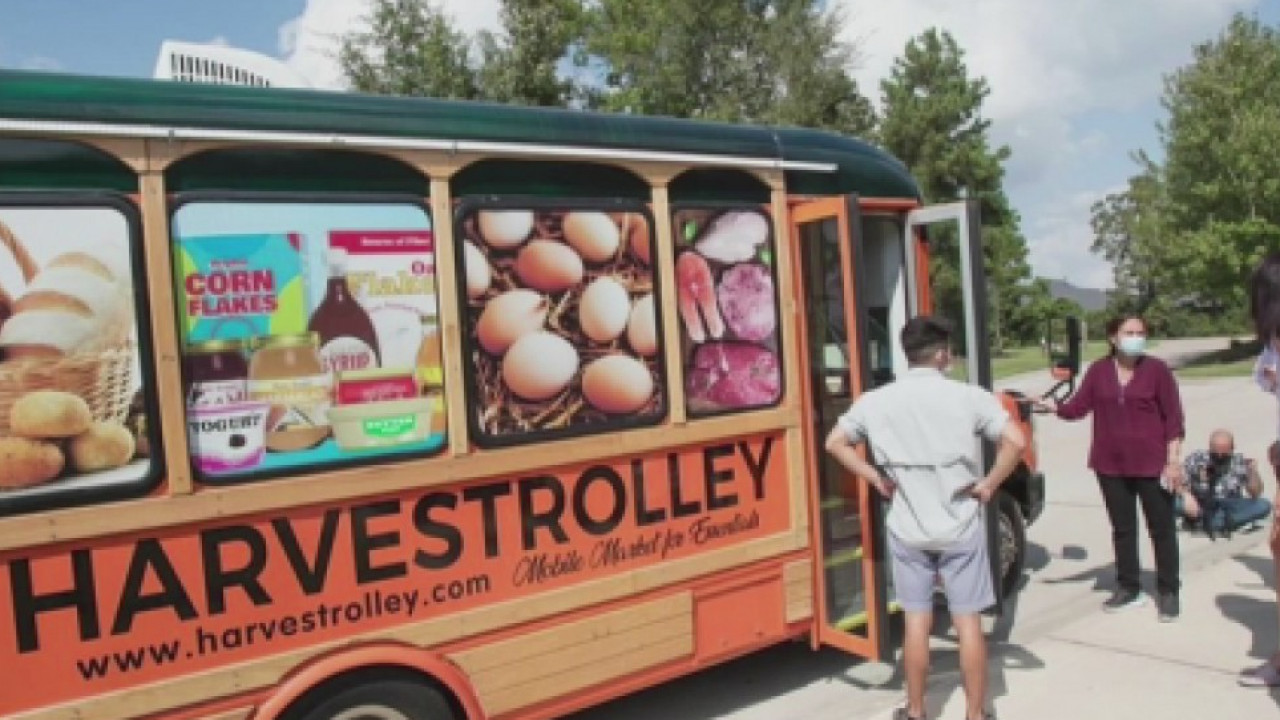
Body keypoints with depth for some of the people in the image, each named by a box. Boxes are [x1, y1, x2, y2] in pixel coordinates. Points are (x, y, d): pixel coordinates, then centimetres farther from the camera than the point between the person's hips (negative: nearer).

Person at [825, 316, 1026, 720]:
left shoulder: (877, 401, -3)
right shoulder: (968, 397, -9)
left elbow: (835, 443, 1)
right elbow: (1015, 441, -16)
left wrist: (876, 478, 4)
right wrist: (988, 484, -4)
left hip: (907, 529, 2)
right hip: (961, 527, -1)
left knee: (917, 621, 12)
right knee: (968, 622, 9)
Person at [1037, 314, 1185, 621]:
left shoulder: (1157, 370, -5)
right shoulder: (1098, 371, 3)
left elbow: (1173, 417, -5)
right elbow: (1078, 407, -3)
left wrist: (1174, 460, -9)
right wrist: (1052, 406, -23)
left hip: (1152, 465, -3)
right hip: (1111, 465, 3)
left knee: (1161, 529, 7)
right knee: (1122, 528, 14)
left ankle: (1169, 592, 20)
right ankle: (1128, 589, 27)